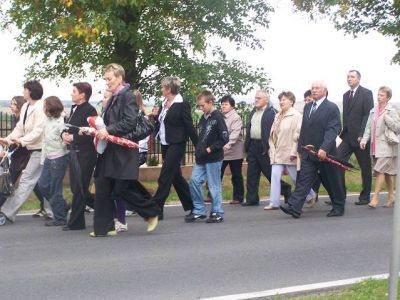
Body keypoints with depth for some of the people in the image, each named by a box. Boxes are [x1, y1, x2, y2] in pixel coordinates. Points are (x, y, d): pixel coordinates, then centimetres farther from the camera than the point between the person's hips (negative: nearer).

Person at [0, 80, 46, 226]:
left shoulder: (40, 108, -18)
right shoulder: (25, 107, 9)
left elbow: (38, 131, -23)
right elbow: (20, 127, 10)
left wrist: (22, 141, -29)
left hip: (40, 150, -9)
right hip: (33, 149, 9)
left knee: (26, 181, -9)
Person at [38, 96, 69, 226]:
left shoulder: (60, 121, -15)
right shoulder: (48, 121, 11)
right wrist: (43, 158, 16)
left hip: (59, 157, -9)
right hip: (49, 157, 9)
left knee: (55, 189, -3)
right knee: (43, 184, 10)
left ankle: (60, 218, 9)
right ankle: (62, 207, 24)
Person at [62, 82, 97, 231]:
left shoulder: (90, 110, -13)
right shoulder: (74, 109, 12)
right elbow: (67, 126, 19)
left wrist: (73, 137, -20)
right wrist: (64, 134, -2)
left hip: (85, 154, -9)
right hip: (74, 152, 9)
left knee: (79, 189, -1)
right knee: (75, 187, 14)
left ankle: (75, 223, 8)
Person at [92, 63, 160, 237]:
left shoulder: (128, 97, -9)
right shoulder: (112, 100, 18)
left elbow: (130, 122, -20)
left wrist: (108, 131, -24)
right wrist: (101, 132, 6)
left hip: (123, 152, -9)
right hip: (110, 152, 9)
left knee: (121, 190, -7)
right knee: (102, 188, 3)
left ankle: (151, 212, 13)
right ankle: (104, 227, 7)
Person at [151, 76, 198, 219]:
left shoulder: (182, 105, -12)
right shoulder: (163, 103, 11)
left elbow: (190, 127, -12)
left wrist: (198, 147, -11)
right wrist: (156, 116, -1)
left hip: (176, 145, -9)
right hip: (165, 145, 9)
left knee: (164, 177, -8)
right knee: (176, 177, 13)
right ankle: (193, 205, 25)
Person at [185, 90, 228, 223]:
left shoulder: (218, 117, -11)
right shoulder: (203, 118, 12)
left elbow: (224, 138, -15)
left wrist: (210, 149, -16)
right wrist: (199, 150, 8)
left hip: (214, 158, -7)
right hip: (201, 158, 7)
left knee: (214, 185, 0)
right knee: (194, 181, 3)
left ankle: (217, 213, 11)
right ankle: (199, 210, 13)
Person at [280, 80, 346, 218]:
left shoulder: (332, 108, -8)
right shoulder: (307, 107, 14)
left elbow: (333, 129, -17)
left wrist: (324, 148, -28)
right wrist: (300, 147, 14)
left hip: (325, 153, -5)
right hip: (308, 152, 6)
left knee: (333, 182, 7)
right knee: (303, 180, -4)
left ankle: (338, 207, 22)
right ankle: (294, 207, -12)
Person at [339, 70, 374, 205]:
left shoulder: (366, 93, -6)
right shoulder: (346, 95, 15)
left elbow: (368, 115, -12)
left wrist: (362, 135, -18)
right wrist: (343, 132, 8)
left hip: (360, 137, -6)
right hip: (347, 137, 6)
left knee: (365, 168, 5)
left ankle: (365, 196, 16)